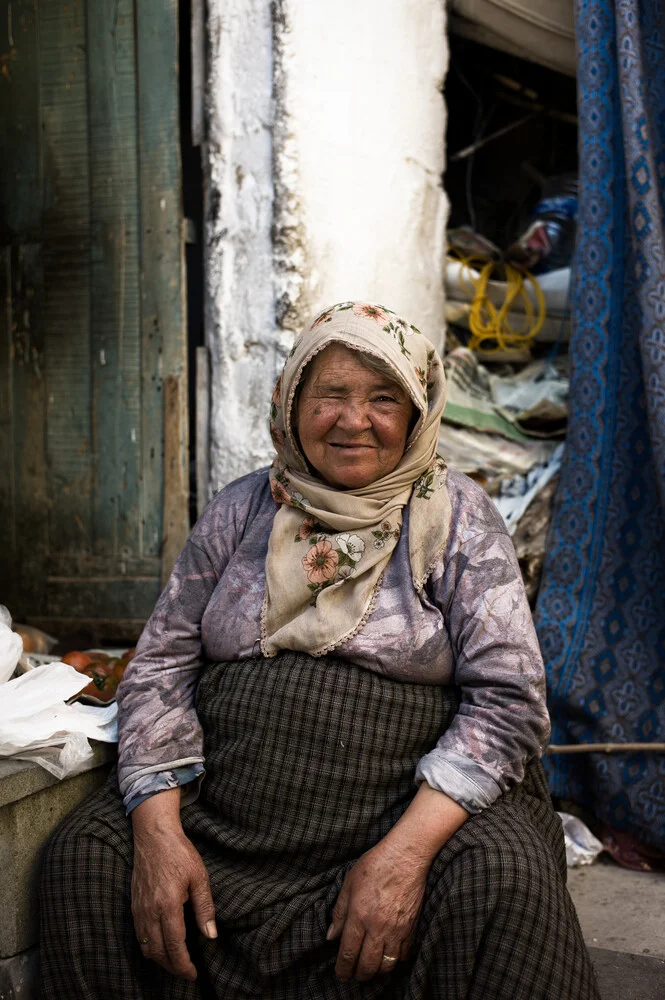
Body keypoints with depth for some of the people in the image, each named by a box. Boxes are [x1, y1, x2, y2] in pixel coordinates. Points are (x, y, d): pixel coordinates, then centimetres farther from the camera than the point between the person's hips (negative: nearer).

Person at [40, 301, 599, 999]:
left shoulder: (458, 521, 1)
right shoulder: (240, 510, 9)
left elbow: (506, 700, -7)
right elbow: (161, 667, 7)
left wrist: (407, 851, -20)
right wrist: (158, 830, -10)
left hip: (412, 803, -2)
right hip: (227, 809, 3)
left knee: (502, 879, -30)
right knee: (86, 857, -17)